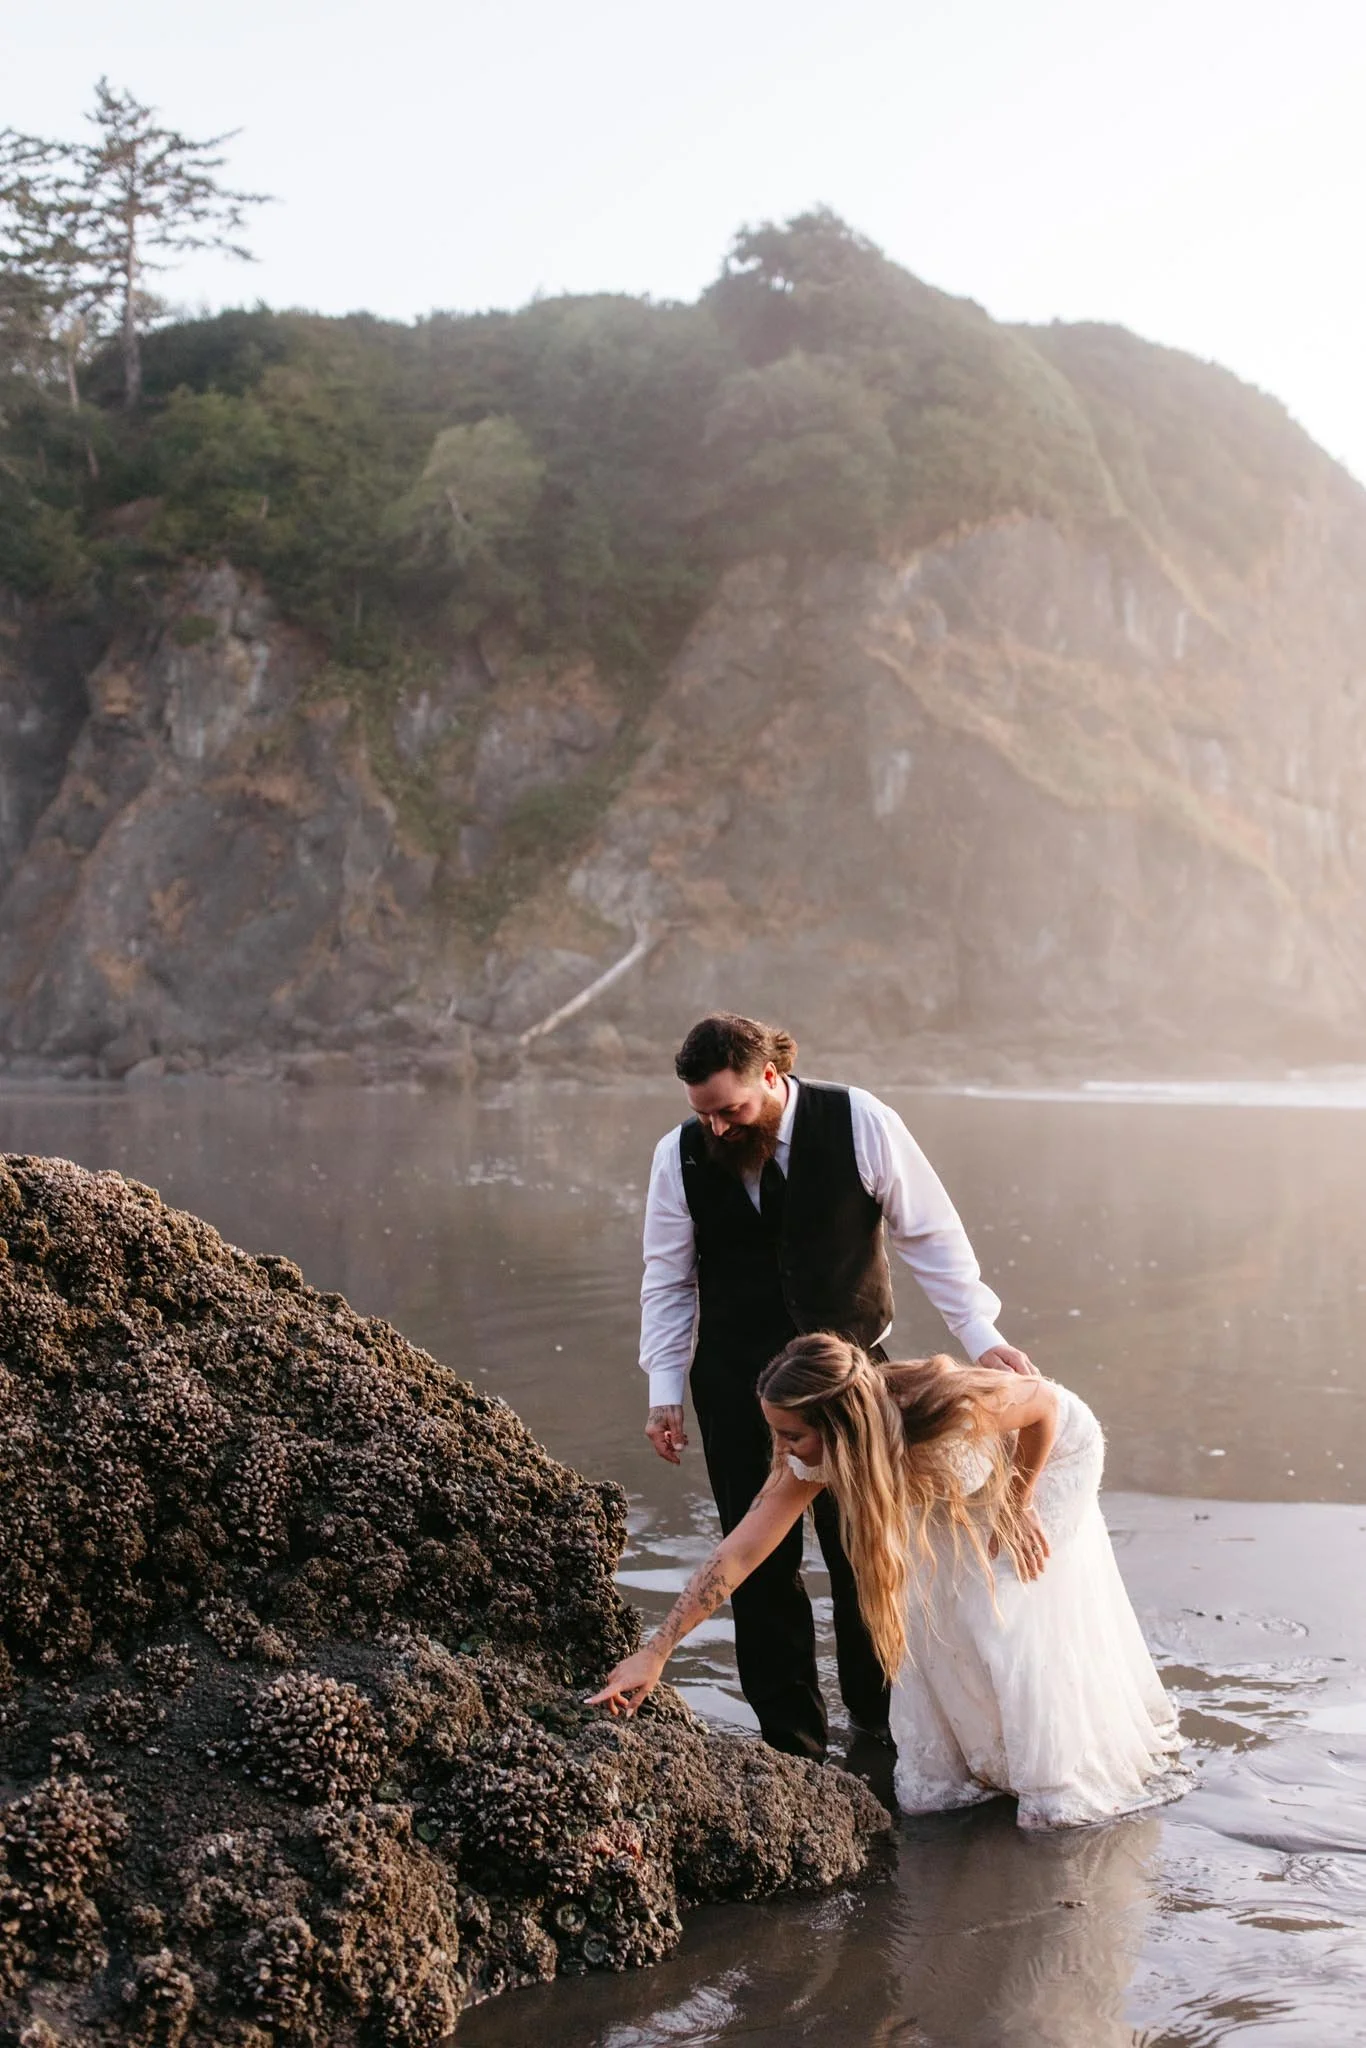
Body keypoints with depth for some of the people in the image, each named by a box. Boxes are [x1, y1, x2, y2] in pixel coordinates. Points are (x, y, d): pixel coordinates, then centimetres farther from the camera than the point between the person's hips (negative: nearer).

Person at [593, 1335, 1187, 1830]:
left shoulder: (945, 1411, -44)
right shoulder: (810, 1459, -28)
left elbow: (1047, 1406, -26)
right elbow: (738, 1553, -26)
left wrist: (1018, 1509, -16)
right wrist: (654, 1654, -28)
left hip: (1047, 1454, -5)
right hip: (962, 1490, 5)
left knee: (1014, 1621, -8)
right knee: (928, 1616, -4)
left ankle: (1069, 1781, 14)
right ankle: (961, 1764, 18)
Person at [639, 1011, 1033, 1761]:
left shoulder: (859, 1124, -13)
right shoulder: (679, 1155, -8)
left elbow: (930, 1234, -4)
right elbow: (668, 1278, 3)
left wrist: (980, 1335, -6)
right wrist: (664, 1389, 1)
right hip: (735, 1384, 1)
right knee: (761, 1562, 4)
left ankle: (881, 1724, 25)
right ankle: (790, 1740, 18)